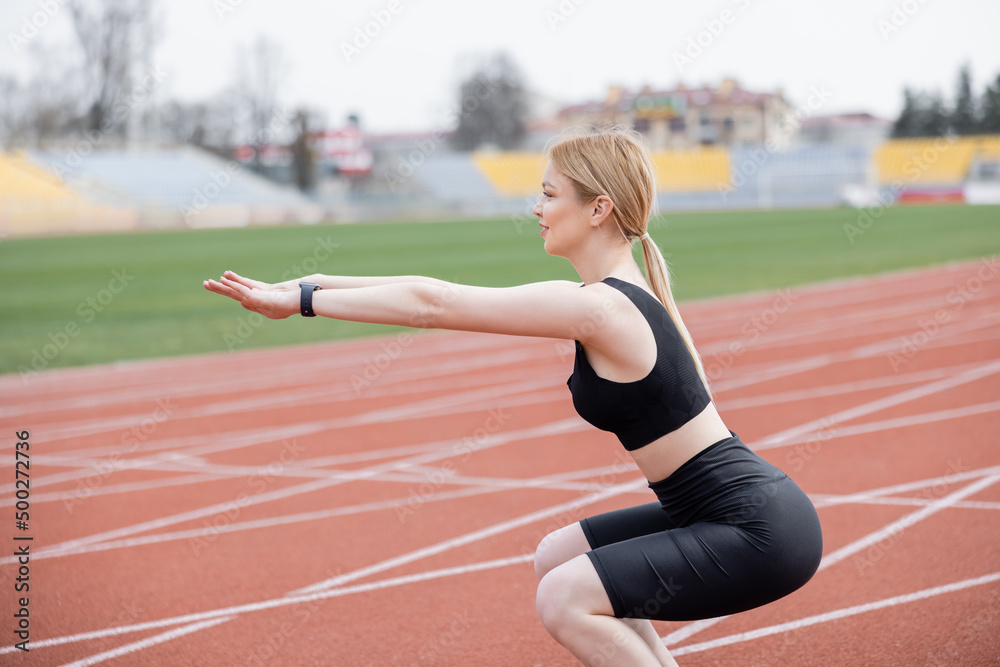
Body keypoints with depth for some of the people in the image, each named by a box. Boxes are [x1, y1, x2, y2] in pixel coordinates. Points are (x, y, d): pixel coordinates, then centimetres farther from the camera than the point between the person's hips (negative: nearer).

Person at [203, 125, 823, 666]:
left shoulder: (597, 308, -19)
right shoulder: (620, 294, 9)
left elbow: (431, 305, -18)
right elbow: (445, 292, 10)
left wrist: (302, 300, -10)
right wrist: (315, 283, 10)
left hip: (760, 532, -10)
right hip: (734, 513, 10)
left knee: (565, 598, -14)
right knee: (558, 556, 17)